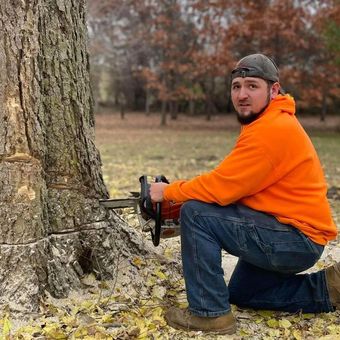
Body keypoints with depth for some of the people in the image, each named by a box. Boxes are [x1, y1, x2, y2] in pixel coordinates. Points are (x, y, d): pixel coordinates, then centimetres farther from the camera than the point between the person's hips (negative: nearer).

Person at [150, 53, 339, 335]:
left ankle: (209, 313, -9)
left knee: (195, 214, -19)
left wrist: (168, 192, -9)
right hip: (285, 231, 11)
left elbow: (222, 187, -24)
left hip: (298, 238, -11)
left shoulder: (272, 130, -23)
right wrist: (179, 192, 2)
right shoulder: (266, 123, 11)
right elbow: (229, 183, 11)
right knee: (240, 295, 26)